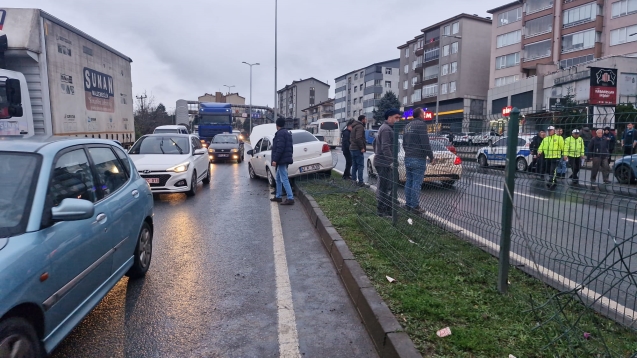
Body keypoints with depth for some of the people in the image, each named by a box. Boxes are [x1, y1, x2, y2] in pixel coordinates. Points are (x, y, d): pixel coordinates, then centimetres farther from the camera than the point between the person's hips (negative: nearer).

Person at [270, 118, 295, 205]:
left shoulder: (280, 133, -13)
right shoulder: (287, 133, 19)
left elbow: (279, 148, -22)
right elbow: (290, 147, 22)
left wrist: (275, 160, -20)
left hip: (282, 160, -10)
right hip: (286, 158, 11)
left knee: (284, 179, -11)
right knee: (278, 178, 19)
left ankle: (290, 198, -13)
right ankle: (278, 196, 26)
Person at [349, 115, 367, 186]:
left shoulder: (354, 126, 20)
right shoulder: (360, 126, -12)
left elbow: (351, 138, 26)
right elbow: (358, 138, -23)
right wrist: (362, 148, -19)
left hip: (352, 148, 10)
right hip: (358, 149, -10)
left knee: (354, 166, 13)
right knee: (360, 166, -8)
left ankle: (353, 180, 16)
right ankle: (360, 182, -10)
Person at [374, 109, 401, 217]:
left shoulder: (384, 128, 19)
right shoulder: (387, 129, -15)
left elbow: (375, 143, 26)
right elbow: (385, 147, -24)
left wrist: (378, 154, 26)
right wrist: (392, 161, -25)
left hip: (381, 161, 11)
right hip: (385, 163, -11)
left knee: (383, 187, 16)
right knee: (384, 187, -6)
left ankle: (386, 209, 25)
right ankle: (382, 211, -1)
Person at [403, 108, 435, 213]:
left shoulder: (408, 126, 16)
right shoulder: (421, 124, -11)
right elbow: (425, 143, -16)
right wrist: (431, 157, -9)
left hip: (408, 158, 9)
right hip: (418, 159, -8)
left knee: (409, 182, 11)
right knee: (417, 183, -6)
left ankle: (408, 204, 16)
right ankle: (414, 206, -4)